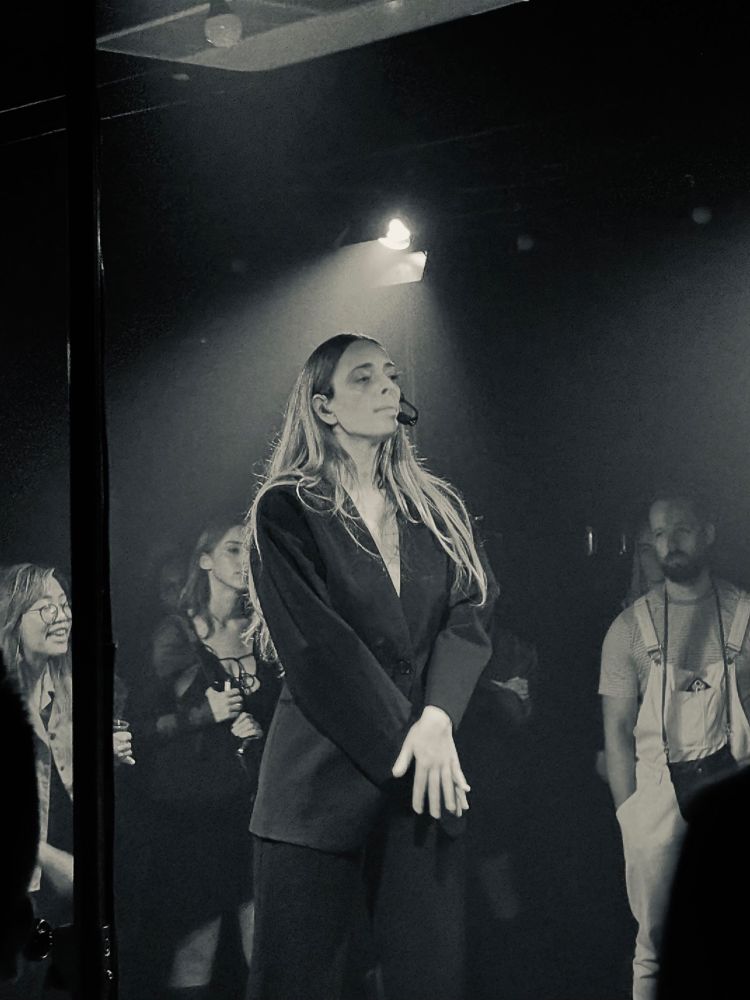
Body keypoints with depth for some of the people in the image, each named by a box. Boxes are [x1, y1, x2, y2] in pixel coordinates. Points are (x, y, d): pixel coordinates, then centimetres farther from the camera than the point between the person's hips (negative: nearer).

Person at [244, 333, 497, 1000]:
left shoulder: (438, 508, 15)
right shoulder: (285, 512, 1)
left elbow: (470, 614, 3)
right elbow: (315, 644, -8)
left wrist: (437, 719, -15)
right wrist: (402, 741, -13)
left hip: (427, 773, 4)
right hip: (324, 770, -4)